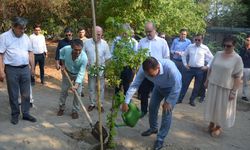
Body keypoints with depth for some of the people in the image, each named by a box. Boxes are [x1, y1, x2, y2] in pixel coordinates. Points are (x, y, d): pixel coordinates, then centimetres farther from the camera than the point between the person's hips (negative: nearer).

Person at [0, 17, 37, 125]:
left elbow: (30, 53, 14)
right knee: (13, 95, 7)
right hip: (12, 70, -4)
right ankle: (15, 115, 22)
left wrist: (32, 67, 12)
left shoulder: (26, 37, 8)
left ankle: (26, 113, 22)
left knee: (26, 94, 9)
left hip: (25, 69, 4)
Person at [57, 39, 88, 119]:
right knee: (64, 90, 9)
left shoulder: (84, 58, -37)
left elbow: (81, 73, -34)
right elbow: (61, 53, -3)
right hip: (67, 72, 2)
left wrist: (76, 85, -43)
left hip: (78, 74, -2)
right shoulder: (66, 49, -30)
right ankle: (61, 108, 27)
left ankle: (75, 111, 12)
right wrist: (63, 64, -7)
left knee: (77, 92, -4)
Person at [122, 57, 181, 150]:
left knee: (167, 112, -9)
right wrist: (126, 102, -24)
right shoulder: (143, 69, -32)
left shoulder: (170, 67, -45)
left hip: (173, 87, -4)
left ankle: (160, 139, 5)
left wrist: (168, 102, -22)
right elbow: (134, 85, -23)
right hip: (159, 86, 5)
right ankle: (153, 128, 36)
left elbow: (176, 87, -32)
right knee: (152, 107, 9)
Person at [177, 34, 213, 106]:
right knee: (185, 84, 2)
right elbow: (184, 55, 15)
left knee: (197, 86, 8)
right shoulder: (190, 46, 3)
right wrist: (185, 64, 6)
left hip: (200, 70, -1)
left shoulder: (205, 48, -1)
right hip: (190, 68, 1)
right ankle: (180, 99, 12)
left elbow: (211, 58, 7)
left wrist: (207, 66, -1)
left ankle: (192, 100, 22)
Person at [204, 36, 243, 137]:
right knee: (212, 105, 16)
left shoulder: (237, 59, -12)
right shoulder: (218, 54, 2)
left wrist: (233, 92, -16)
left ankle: (218, 127, 27)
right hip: (213, 85, 4)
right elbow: (211, 68, 11)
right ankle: (211, 123, 34)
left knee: (222, 108, 8)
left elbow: (238, 77, -13)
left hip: (226, 88, -4)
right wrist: (207, 80, 12)